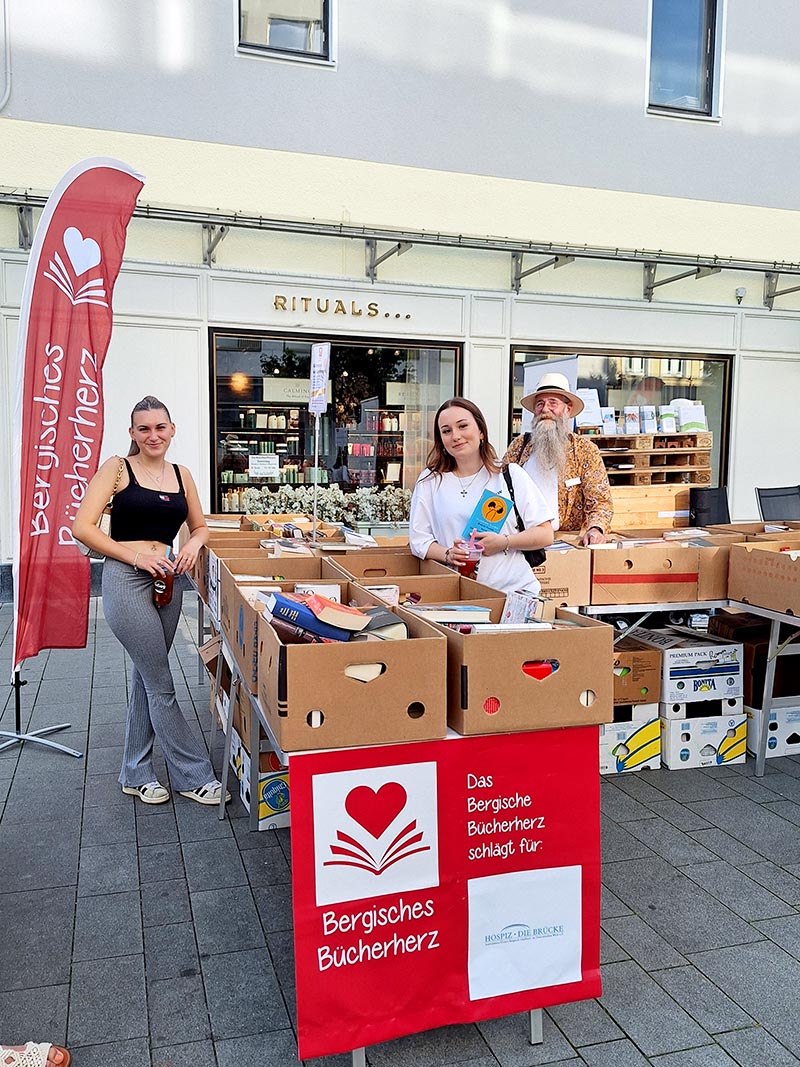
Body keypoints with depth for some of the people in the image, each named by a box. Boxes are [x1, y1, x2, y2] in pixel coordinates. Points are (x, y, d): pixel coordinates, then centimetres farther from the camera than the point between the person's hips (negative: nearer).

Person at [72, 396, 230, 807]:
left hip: (167, 580, 6)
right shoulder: (117, 468, -3)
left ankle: (136, 773, 29)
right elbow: (83, 527, -9)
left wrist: (194, 543, -1)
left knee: (146, 679, 15)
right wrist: (136, 556, -15)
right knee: (162, 686, -1)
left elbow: (200, 526, 22)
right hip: (125, 581, -6)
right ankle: (194, 776, 10)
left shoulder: (181, 474, 11)